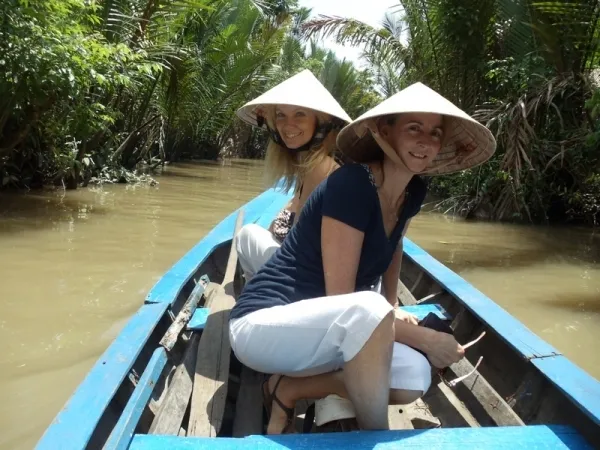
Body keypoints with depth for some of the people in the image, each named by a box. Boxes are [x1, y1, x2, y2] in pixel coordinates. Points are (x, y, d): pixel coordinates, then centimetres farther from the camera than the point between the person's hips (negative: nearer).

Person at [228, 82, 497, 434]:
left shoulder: (413, 193, 1)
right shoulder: (351, 185, -23)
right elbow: (341, 300, -22)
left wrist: (392, 308, 19)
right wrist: (424, 338, -17)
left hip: (322, 326, 8)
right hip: (263, 323, -8)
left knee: (415, 378, -11)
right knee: (370, 311, -35)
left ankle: (288, 388, 5)